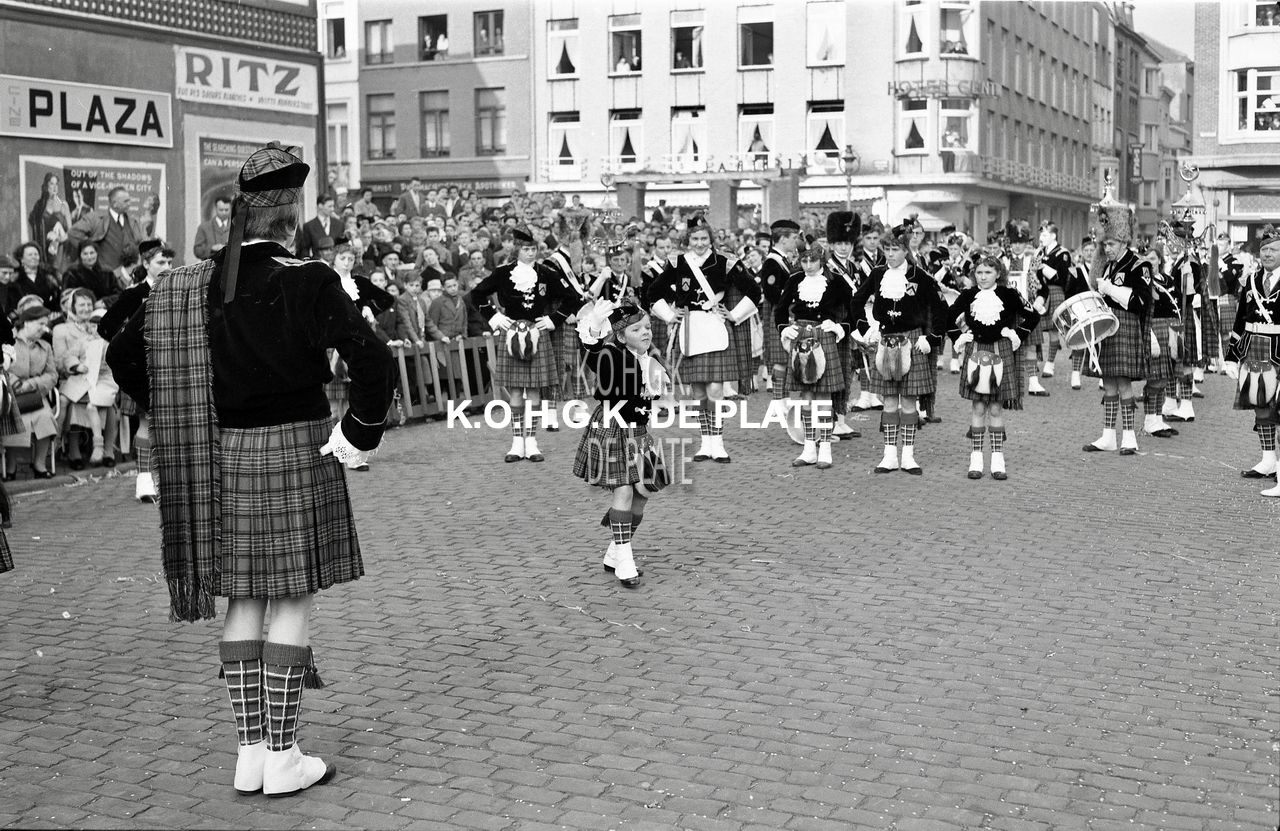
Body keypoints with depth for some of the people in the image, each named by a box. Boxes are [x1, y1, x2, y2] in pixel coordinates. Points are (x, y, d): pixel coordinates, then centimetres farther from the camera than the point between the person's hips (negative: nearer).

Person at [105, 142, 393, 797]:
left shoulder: (191, 284, 3)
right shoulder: (307, 284, -14)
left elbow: (123, 355, 9)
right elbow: (372, 363, -24)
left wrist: (185, 422, 14)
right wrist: (358, 432, -10)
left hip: (222, 457, 5)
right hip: (294, 451, -5)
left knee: (242, 602, 13)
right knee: (293, 602, 4)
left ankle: (250, 753, 20)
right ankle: (283, 759, 10)